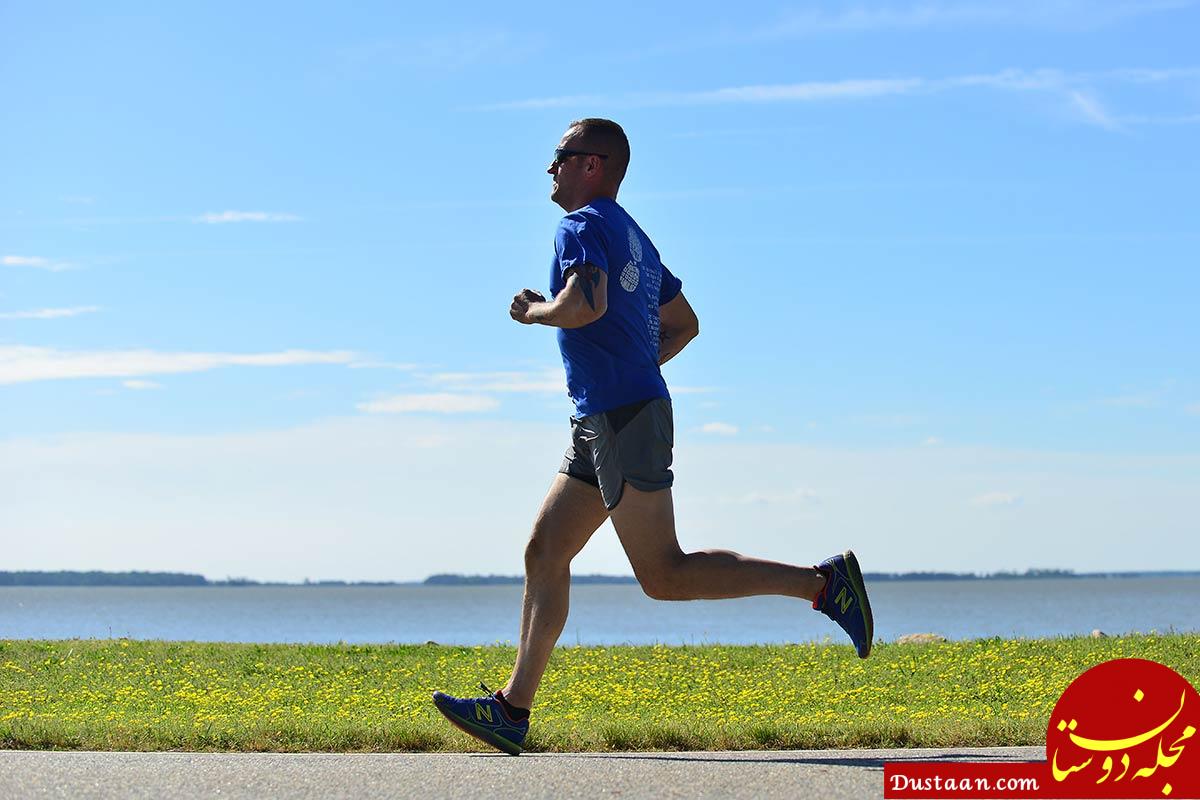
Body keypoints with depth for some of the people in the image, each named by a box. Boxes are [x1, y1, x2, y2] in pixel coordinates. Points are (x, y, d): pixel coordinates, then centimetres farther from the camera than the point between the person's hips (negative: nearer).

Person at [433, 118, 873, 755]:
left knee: (664, 577, -9)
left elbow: (586, 304, -27)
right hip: (603, 424, 10)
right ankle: (512, 711, 8)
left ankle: (822, 582, -10)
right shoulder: (635, 239, 22)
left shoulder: (583, 226, -7)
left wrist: (533, 311, -8)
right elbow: (685, 326, 30)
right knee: (544, 553, 8)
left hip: (624, 421, -10)